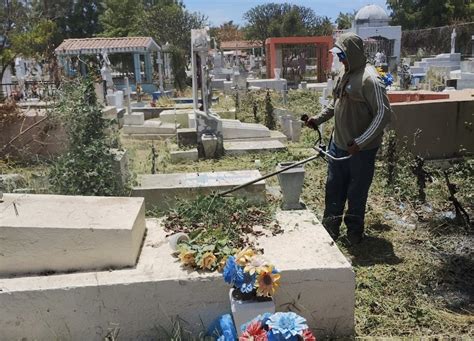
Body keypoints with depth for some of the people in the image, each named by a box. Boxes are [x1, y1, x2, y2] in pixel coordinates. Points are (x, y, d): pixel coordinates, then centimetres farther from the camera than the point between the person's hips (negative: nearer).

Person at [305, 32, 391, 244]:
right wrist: (318, 119, 9)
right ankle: (330, 229, 31)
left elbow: (383, 114, -23)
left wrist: (360, 142, -27)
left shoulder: (369, 79, -20)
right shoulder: (344, 74, 8)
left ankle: (354, 232, 26)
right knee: (333, 188, 16)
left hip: (361, 150, -8)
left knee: (356, 193, 7)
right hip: (338, 144, 8)